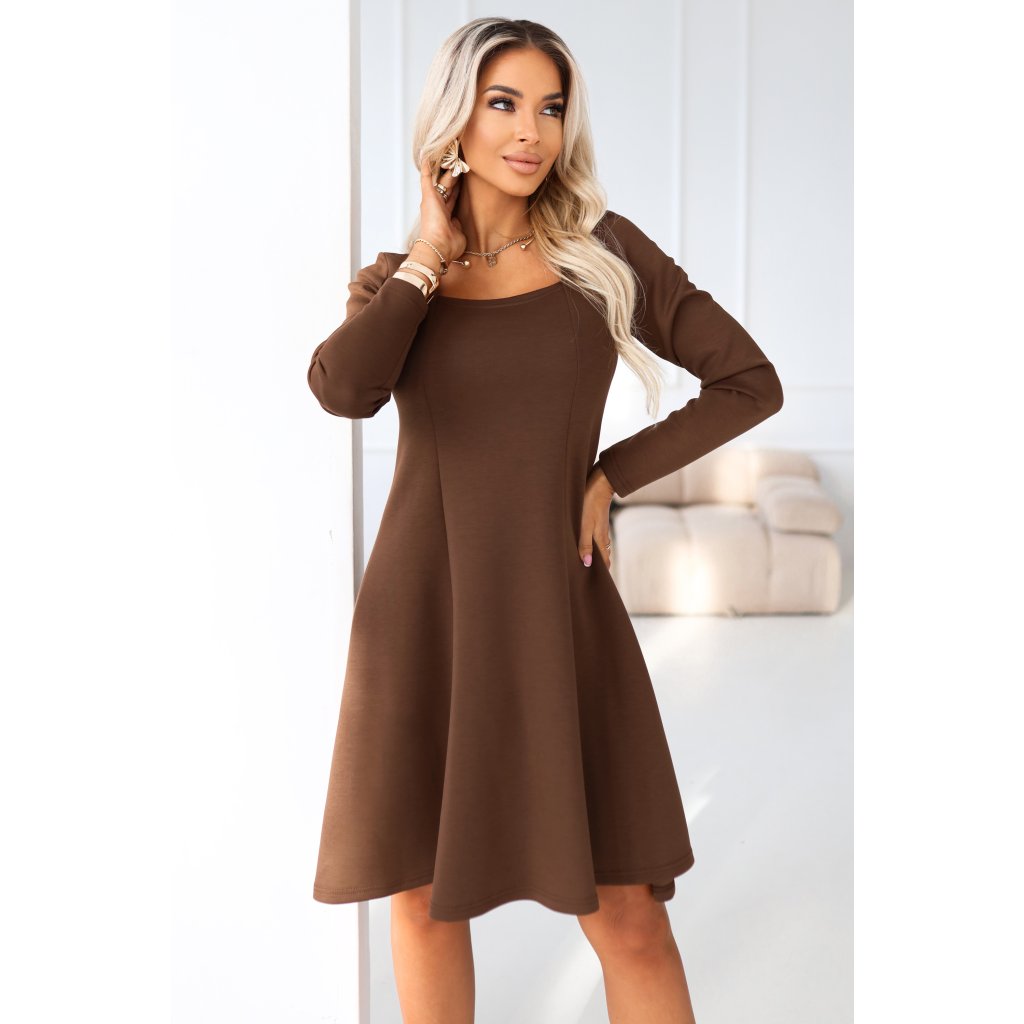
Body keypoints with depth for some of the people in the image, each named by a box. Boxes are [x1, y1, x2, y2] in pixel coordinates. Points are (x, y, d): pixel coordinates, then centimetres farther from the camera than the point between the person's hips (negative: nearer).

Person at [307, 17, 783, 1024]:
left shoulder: (604, 250, 4)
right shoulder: (394, 284, 6)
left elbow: (750, 382, 4)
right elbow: (342, 390, -16)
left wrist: (609, 478, -1)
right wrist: (431, 254, -4)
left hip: (557, 614, -1)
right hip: (423, 613, 2)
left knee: (629, 916, -1)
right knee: (422, 895, 10)